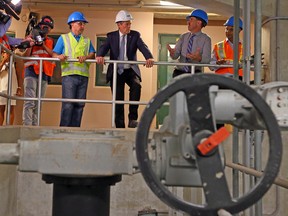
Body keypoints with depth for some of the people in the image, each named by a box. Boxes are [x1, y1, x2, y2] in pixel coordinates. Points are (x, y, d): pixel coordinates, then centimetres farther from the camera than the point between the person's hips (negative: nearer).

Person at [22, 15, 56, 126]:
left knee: (38, 103, 5)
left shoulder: (51, 42, 17)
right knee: (29, 101, -16)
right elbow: (25, 56, 4)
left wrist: (44, 45, -10)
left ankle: (35, 126, 6)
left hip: (44, 73, 3)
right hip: (31, 71, -3)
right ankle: (27, 125, -23)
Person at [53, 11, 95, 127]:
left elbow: (92, 54, 7)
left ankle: (75, 129, 6)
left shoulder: (87, 41, 21)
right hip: (69, 74, -3)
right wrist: (59, 56, -18)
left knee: (79, 104, 2)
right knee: (68, 104, -10)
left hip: (83, 75, 4)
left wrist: (85, 57, -15)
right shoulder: (63, 38, 13)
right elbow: (54, 54, 5)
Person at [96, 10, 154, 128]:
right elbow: (104, 47, -11)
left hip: (131, 70, -1)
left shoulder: (135, 35, 3)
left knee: (136, 85, -30)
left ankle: (133, 118, -21)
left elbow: (143, 47, -13)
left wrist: (149, 57, -34)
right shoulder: (111, 36, 4)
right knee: (118, 100, 2)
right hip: (116, 71, 1)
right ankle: (119, 126, 13)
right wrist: (99, 56, -35)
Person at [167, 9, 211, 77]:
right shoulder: (183, 37, 11)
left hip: (194, 74, -3)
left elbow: (207, 60, -11)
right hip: (179, 72, 3)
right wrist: (172, 53, -20)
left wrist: (199, 58, -33)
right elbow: (175, 56, 3)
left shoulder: (206, 39, 0)